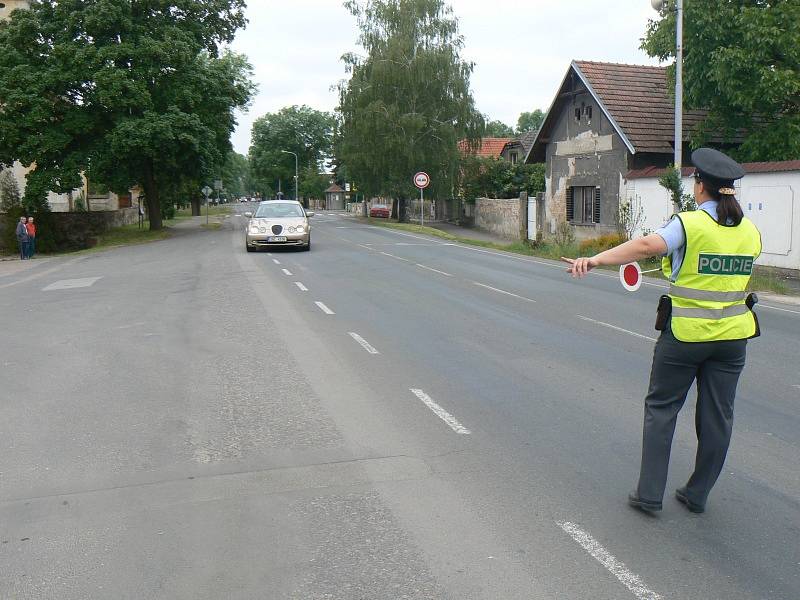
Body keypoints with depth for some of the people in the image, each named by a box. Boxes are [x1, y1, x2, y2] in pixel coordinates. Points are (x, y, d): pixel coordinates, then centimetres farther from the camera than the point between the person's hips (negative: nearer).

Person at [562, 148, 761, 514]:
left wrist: (594, 260, -38)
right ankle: (698, 494, 24)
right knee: (717, 415, 12)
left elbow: (647, 246, -30)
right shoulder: (750, 230, 6)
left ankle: (650, 493, 10)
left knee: (661, 408, 8)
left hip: (685, 333, -5)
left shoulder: (690, 224, -13)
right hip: (732, 334, 5)